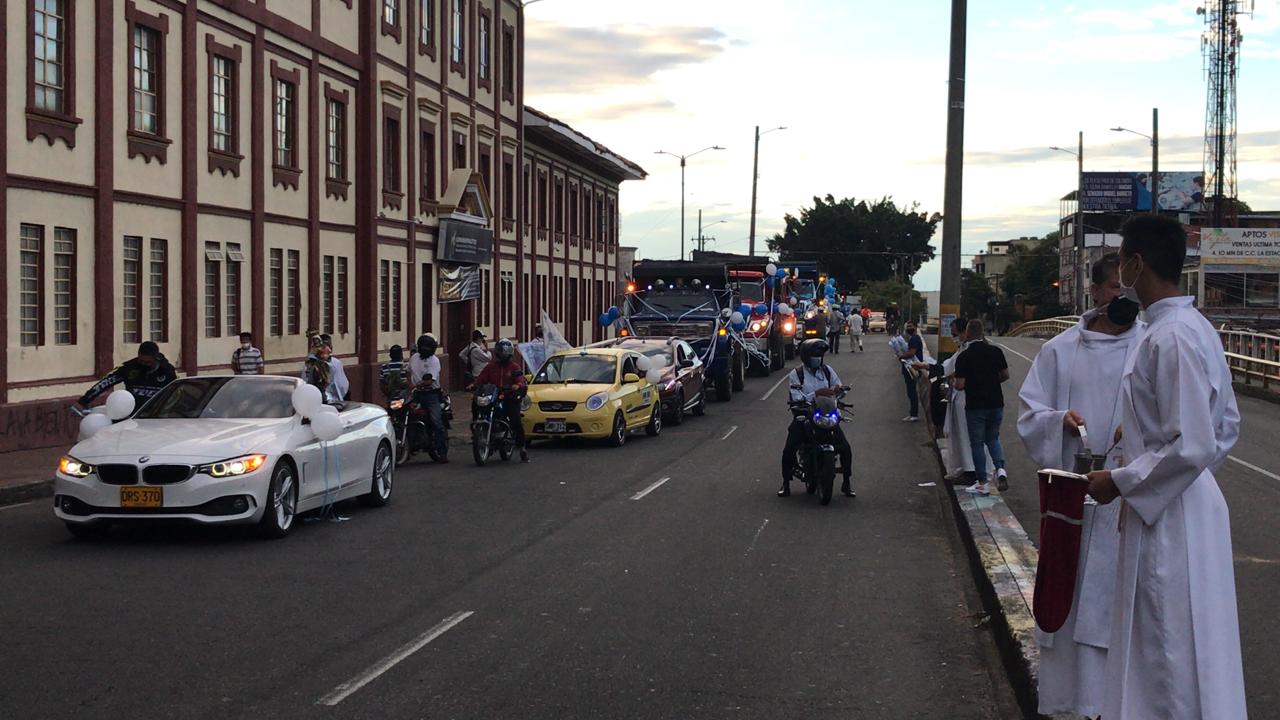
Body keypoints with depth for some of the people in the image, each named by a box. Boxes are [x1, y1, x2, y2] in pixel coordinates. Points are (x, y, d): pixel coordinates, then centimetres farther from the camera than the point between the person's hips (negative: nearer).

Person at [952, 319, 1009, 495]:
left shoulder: (964, 357, -13)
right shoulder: (995, 352, -3)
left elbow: (960, 385, -15)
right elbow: (1005, 375, 6)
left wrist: (954, 383, 8)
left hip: (975, 406, -4)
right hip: (996, 404, 4)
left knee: (977, 443, 7)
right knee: (993, 438, 21)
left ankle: (982, 483, 10)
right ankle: (1000, 468, -3)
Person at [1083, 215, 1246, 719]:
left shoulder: (1170, 338, -22)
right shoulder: (1196, 327, 9)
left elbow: (1192, 447, -24)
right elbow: (1225, 427, 16)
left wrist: (1120, 482, -14)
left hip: (1170, 520, -10)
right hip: (1184, 508, 10)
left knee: (1174, 662, 1)